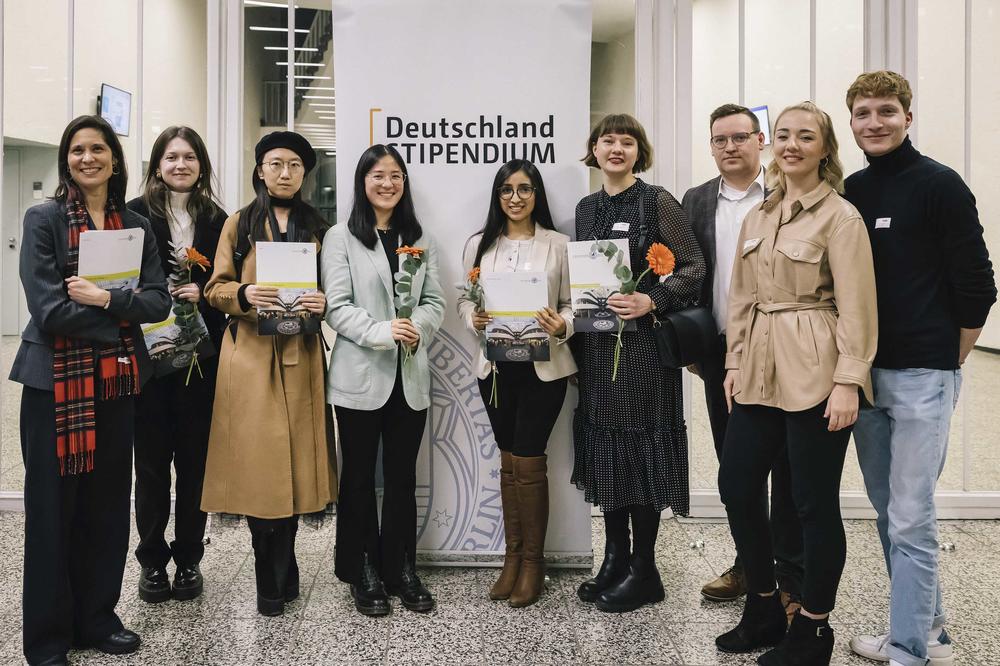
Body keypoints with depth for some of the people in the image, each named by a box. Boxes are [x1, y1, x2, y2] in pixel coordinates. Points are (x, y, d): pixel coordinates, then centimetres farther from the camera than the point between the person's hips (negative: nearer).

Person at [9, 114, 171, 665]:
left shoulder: (137, 227, 9)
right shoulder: (44, 219, -2)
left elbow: (158, 302, -1)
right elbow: (49, 309, -13)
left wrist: (104, 298, -15)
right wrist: (123, 315, -10)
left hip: (117, 382, 4)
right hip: (56, 382, -4)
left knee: (108, 505, 11)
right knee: (53, 509, 5)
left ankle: (97, 618, 28)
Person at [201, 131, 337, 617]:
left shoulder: (318, 229, 13)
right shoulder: (239, 225, 9)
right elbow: (216, 290, 5)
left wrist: (323, 302, -9)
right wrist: (245, 294, -16)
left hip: (300, 357, 2)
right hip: (250, 355, -1)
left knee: (291, 460, 3)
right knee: (257, 462, -3)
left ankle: (275, 578, 19)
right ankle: (277, 578, 12)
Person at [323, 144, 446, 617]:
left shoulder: (419, 239, 12)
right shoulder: (341, 238, -1)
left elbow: (435, 301, 8)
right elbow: (336, 307, -8)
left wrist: (417, 328, -13)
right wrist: (381, 331, -22)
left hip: (410, 376, 4)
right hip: (361, 375, -3)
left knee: (402, 477, 10)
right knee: (360, 477, 8)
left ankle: (402, 571, 22)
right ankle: (364, 573, 20)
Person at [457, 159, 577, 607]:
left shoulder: (558, 244, 0)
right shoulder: (479, 245, 7)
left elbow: (573, 302, 1)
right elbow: (464, 299, 9)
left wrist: (562, 325, -20)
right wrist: (473, 319, -12)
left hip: (544, 365, -3)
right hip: (495, 365, 3)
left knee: (528, 462, -2)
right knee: (508, 462, 11)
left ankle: (532, 562, 15)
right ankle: (513, 556, 24)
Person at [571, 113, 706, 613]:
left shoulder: (658, 202, -4)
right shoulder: (586, 208, 14)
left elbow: (693, 268, -8)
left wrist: (652, 300, -21)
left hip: (642, 341, -6)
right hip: (595, 342, 6)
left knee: (640, 446, -1)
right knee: (603, 446, 10)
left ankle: (643, 569, 12)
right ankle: (614, 558, 23)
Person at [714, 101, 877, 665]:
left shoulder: (840, 216, -6)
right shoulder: (758, 217, 13)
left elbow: (856, 306, -11)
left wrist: (847, 381, -17)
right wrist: (735, 362, 10)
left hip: (815, 375, -7)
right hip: (760, 373, 7)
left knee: (815, 503, 2)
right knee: (737, 487, 9)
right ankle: (765, 611, 28)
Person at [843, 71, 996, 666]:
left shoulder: (939, 185, -6)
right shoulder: (849, 192, 9)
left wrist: (947, 362, -3)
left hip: (921, 377, -6)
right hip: (865, 372, 6)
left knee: (911, 520, -4)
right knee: (889, 514, 14)